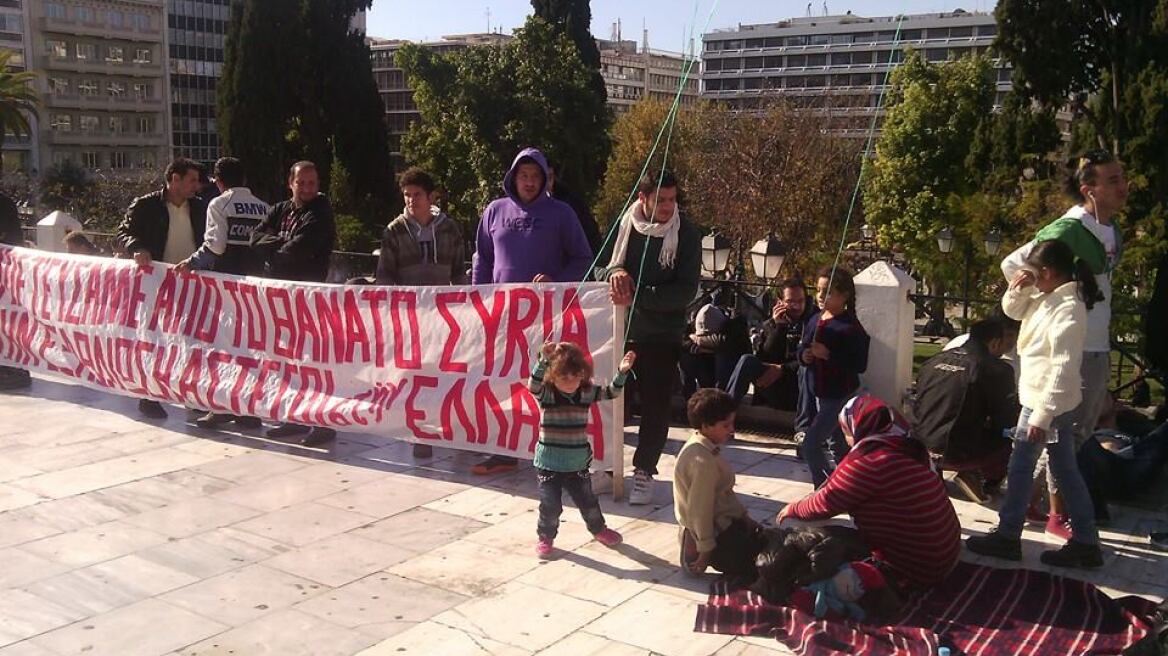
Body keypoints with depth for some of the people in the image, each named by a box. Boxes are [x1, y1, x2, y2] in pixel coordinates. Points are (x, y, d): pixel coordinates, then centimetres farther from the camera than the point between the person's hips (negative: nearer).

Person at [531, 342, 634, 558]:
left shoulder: (586, 393, -2)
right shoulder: (546, 394, -13)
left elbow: (611, 392, -3)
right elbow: (533, 385, -33)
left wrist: (622, 371, -20)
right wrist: (544, 360, -49)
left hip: (578, 464, 3)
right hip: (549, 465, -3)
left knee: (588, 502, 17)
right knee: (550, 505, 1)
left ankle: (598, 529, 42)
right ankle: (546, 537, 26)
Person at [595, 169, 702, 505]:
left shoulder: (686, 234, -6)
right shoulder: (623, 225, 1)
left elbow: (685, 290, -12)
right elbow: (599, 266, 9)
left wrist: (637, 295, -22)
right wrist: (614, 272, -15)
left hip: (662, 335, -2)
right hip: (619, 327, 2)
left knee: (656, 404, 0)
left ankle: (644, 471, 12)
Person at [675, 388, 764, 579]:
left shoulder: (707, 449, 3)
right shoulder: (703, 461, -28)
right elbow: (701, 508, -24)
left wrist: (744, 516, 9)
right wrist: (706, 549, -17)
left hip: (725, 520, 10)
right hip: (718, 531, -10)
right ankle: (698, 552, -1)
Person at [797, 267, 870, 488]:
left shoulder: (851, 327, -19)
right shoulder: (815, 320, 3)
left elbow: (860, 365, -23)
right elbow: (803, 347, 14)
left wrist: (828, 355, -28)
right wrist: (804, 355, -9)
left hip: (841, 395, -8)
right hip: (821, 393, 8)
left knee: (810, 445, -12)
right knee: (836, 445, 21)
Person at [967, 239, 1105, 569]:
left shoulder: (1068, 309, -22)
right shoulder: (1047, 299, 6)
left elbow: (1063, 368, -25)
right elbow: (1011, 309, 24)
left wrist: (1042, 415, -25)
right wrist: (1018, 289, 2)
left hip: (1046, 402, -9)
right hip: (1055, 402, 9)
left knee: (1019, 468, 3)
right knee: (1065, 471, 13)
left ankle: (1007, 537, 15)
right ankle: (1085, 543, 19)